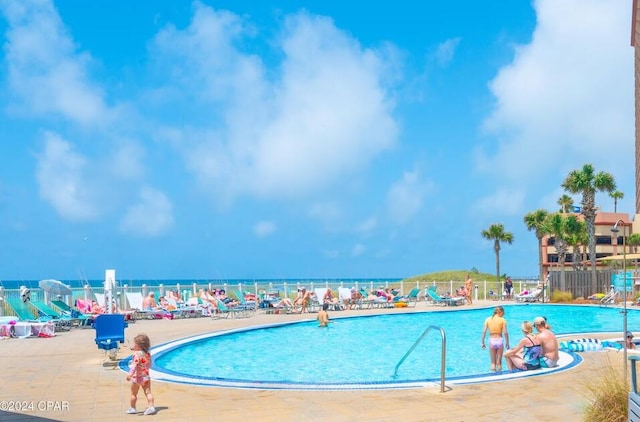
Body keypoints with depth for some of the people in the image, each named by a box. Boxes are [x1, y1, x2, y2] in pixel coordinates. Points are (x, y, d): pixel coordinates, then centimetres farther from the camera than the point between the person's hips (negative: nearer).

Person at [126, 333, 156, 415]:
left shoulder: (137, 354, -18)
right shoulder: (147, 354, 6)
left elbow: (135, 365, -32)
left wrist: (130, 374, -42)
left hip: (137, 377, -6)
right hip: (146, 376, 6)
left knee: (134, 394, 11)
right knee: (148, 392, 3)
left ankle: (132, 408, 21)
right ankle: (151, 407, -7)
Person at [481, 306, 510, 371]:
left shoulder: (488, 319, 3)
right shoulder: (502, 320, -3)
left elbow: (484, 332, -2)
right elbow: (505, 333, -8)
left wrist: (483, 343, 5)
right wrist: (507, 343, 2)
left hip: (491, 341, 1)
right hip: (499, 340, -1)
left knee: (493, 363, 13)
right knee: (499, 362, 11)